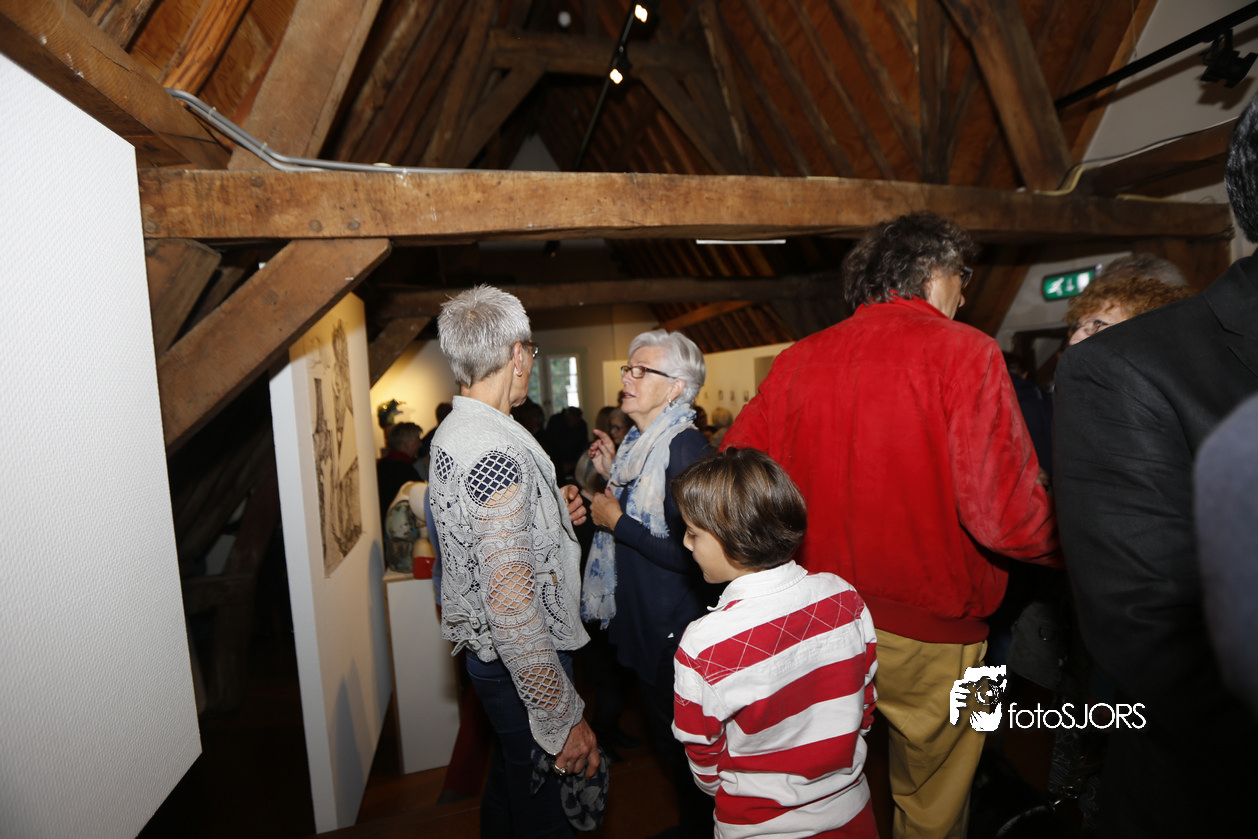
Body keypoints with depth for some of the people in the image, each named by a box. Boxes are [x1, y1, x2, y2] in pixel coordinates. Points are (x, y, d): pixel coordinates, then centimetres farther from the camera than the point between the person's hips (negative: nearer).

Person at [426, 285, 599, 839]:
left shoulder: (452, 432, 5)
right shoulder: (497, 452, -28)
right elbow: (510, 601, -30)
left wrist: (550, 514, 6)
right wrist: (563, 718, -23)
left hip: (486, 650, 10)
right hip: (521, 662, -9)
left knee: (507, 781, 29)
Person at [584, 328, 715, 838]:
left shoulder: (685, 450, -23)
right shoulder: (640, 443, 6)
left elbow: (688, 555, -27)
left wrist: (618, 521, -21)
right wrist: (612, 474, 4)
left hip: (675, 630, -9)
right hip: (643, 621, 9)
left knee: (681, 743, 12)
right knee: (663, 734, 26)